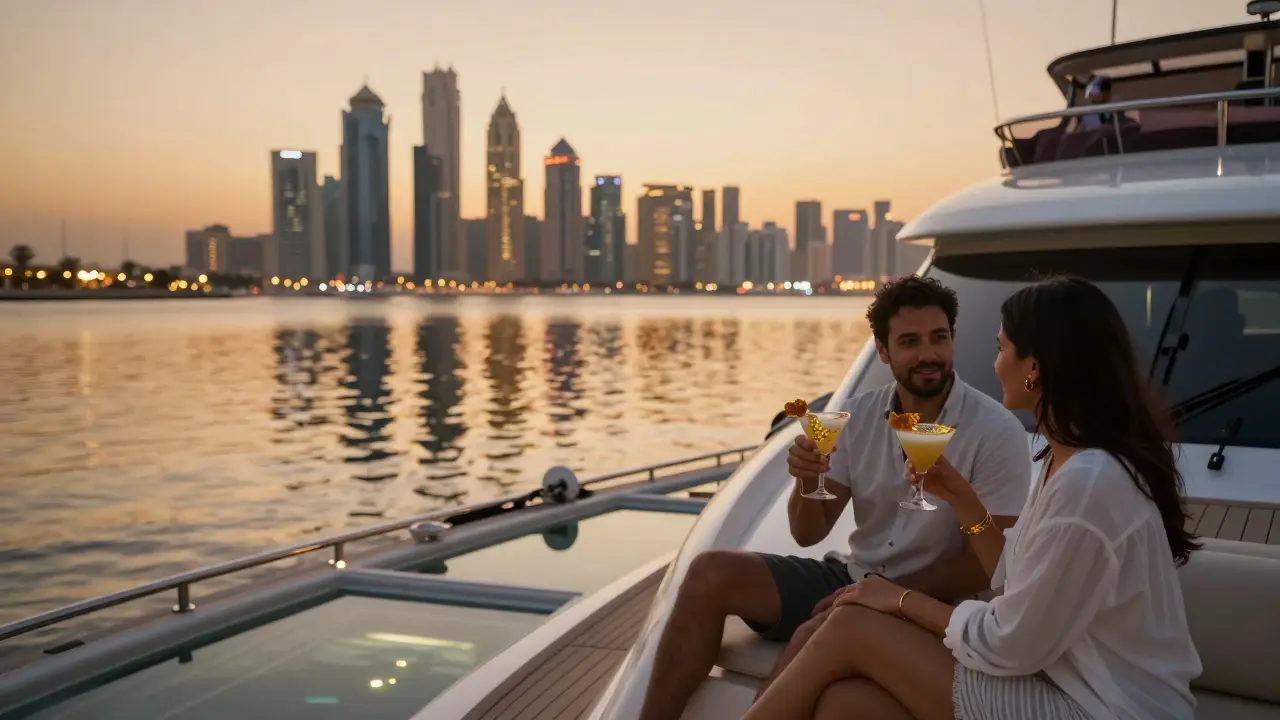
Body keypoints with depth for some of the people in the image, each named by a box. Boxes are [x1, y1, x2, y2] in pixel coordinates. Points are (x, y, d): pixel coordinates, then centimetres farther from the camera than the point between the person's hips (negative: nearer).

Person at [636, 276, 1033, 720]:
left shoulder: (997, 433, -14)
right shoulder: (858, 415, 0)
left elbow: (986, 564, -13)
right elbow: (808, 534, 2)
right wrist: (807, 482, -20)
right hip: (852, 577, 6)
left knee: (814, 636, -33)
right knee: (710, 574, -10)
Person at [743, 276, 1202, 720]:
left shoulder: (1087, 482, -24)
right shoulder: (1068, 461, 7)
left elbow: (1010, 646, -19)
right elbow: (1018, 583, 11)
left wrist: (904, 600, -6)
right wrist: (960, 495, 5)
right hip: (1074, 681, 8)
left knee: (848, 630, -9)